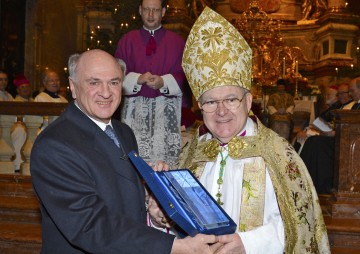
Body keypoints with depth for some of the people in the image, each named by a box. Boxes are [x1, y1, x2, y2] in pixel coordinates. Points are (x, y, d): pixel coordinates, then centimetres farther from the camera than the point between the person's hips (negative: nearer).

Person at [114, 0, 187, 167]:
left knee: (166, 151, -8)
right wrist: (138, 79, -14)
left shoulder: (176, 42, 8)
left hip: (167, 108, -1)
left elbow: (183, 75, 2)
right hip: (135, 107, 1)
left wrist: (163, 82, -16)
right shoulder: (127, 41, 11)